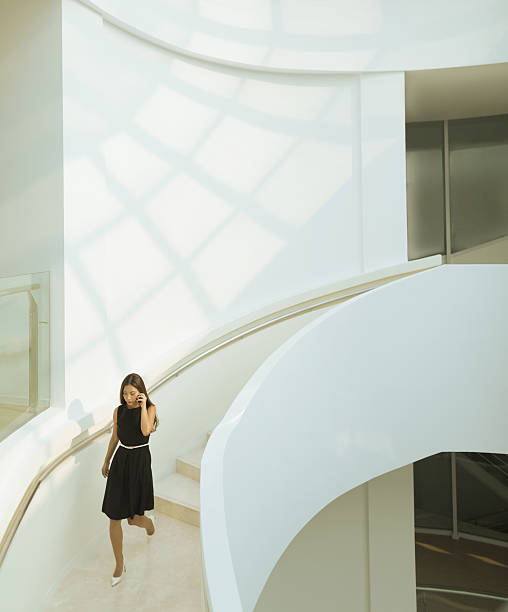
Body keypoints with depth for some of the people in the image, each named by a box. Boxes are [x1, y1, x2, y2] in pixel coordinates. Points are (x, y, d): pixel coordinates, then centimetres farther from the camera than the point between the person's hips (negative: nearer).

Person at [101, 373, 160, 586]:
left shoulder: (150, 408, -6)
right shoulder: (119, 411, 5)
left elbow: (145, 430, -24)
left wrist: (142, 406, -19)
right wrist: (106, 461, 23)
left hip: (140, 461, -3)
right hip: (120, 461, 4)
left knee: (134, 518, 1)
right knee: (114, 517, 1)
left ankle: (148, 521, 39)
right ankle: (119, 564, 18)